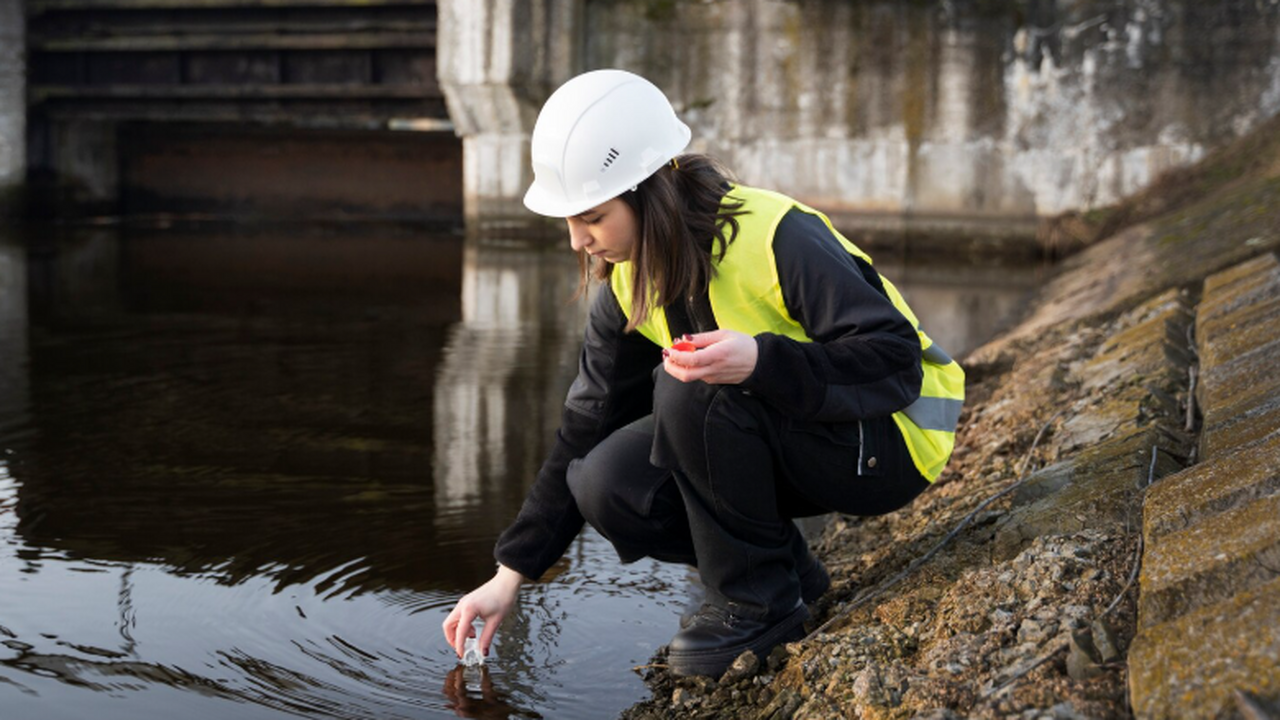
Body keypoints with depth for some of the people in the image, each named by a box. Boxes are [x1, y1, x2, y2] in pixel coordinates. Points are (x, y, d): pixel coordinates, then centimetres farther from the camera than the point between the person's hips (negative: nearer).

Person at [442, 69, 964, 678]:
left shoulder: (776, 237, -26)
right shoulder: (629, 284, -4)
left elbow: (897, 361, -29)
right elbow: (586, 430, 2)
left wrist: (758, 360, -45)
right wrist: (510, 576, -1)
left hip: (885, 444, -7)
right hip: (783, 445, 7)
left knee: (693, 388, -31)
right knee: (605, 487, -14)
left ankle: (760, 602, -14)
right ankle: (787, 570, 3)